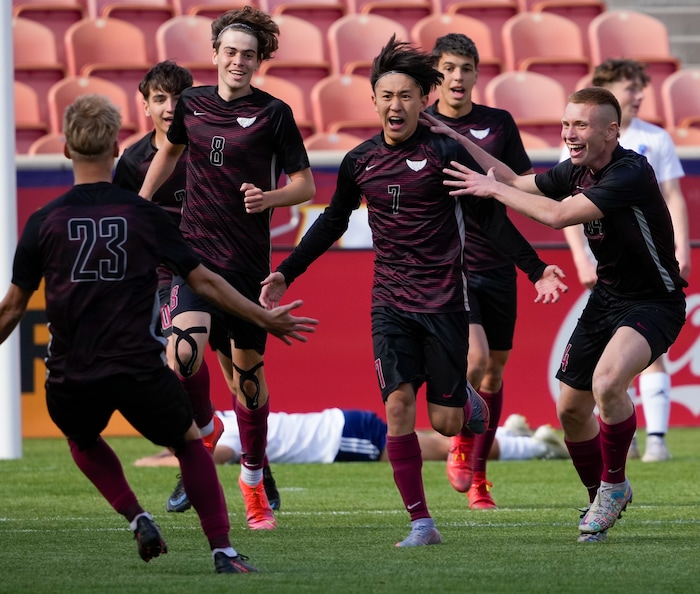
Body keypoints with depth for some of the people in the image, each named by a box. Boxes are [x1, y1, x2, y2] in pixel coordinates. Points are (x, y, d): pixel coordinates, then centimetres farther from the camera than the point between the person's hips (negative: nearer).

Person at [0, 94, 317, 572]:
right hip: (138, 369, -1)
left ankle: (137, 518, 11)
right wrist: (266, 319, 18)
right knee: (189, 444, 21)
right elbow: (204, 281, 6)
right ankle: (223, 550, 8)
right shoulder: (144, 215, 1)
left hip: (71, 376, 1)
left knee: (83, 440, 32)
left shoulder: (44, 223, 1)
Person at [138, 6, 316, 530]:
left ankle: (253, 478, 23)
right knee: (184, 354, -20)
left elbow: (305, 184, -1)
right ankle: (205, 426, 13)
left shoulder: (273, 114, -3)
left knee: (248, 368, 4)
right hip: (195, 250, 1)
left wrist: (269, 198, -20)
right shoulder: (192, 103, 6)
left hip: (248, 260, -1)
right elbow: (170, 151, 26)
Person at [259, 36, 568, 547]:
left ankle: (468, 401, 36)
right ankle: (421, 522, -7)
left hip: (444, 300, -3)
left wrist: (536, 270, -8)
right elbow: (333, 223, 20)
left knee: (446, 423, -2)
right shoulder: (359, 162, 4)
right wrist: (286, 273, 20)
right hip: (390, 302, 3)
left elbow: (491, 217, -3)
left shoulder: (446, 152, -8)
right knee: (398, 403, -13)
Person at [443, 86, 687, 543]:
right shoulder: (576, 172, 0)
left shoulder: (631, 173, -26)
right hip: (606, 296, 9)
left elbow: (558, 215, -32)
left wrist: (494, 189, -23)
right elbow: (519, 183, 15)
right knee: (571, 408, 9)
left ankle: (614, 484, -10)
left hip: (653, 302, -9)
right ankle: (602, 497, 33)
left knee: (607, 383, -33)